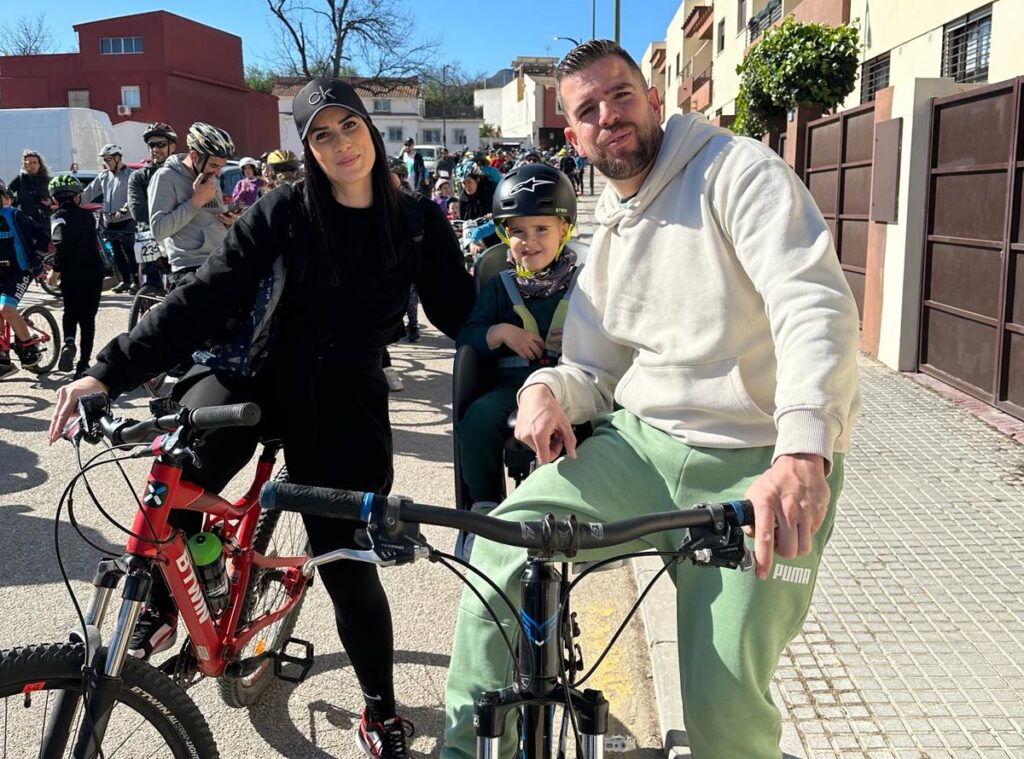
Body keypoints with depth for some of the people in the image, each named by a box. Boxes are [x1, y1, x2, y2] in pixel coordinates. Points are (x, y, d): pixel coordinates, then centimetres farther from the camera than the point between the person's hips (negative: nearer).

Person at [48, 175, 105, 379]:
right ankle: (83, 365, 7)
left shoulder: (58, 217, -6)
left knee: (70, 312, 20)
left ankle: (68, 343, -9)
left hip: (71, 274, -2)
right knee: (88, 318, 9)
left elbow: (61, 243, -20)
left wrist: (56, 269, -14)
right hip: (94, 271, 2)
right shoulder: (87, 215, 8)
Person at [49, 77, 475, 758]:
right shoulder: (286, 210, -5)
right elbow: (207, 293, -11)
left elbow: (459, 312, 4)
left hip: (344, 401, 0)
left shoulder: (420, 223, -1)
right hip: (260, 373, 0)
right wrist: (112, 370, -19)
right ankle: (158, 601, 0)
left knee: (346, 558, -1)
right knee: (180, 467, -30)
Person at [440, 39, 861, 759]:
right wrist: (547, 388, -7)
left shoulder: (737, 169, -6)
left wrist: (804, 452, -38)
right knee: (502, 546, -14)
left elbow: (818, 305, -22)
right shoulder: (608, 235, 16)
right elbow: (593, 369, 18)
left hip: (761, 465, -5)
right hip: (640, 442, 6)